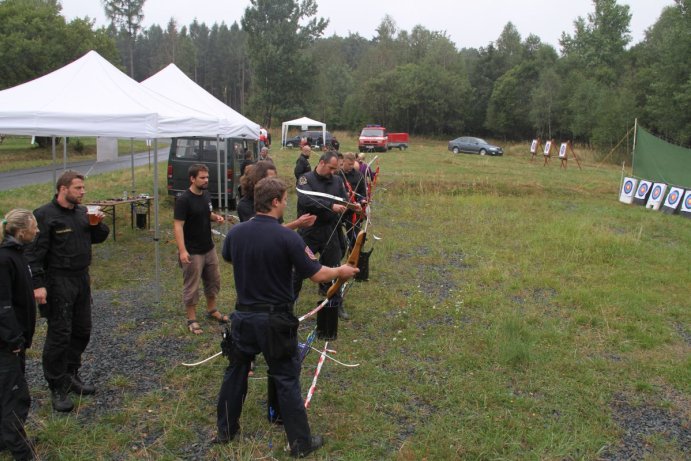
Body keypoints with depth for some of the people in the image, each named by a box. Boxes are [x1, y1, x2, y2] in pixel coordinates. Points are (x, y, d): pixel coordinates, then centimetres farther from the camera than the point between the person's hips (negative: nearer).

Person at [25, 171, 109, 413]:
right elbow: (34, 252, -16)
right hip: (58, 282, -7)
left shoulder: (82, 211, 8)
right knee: (60, 335, -3)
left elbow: (98, 238, 17)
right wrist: (38, 284, -22)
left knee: (82, 331, 14)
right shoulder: (45, 215, -13)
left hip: (82, 278, 7)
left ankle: (71, 375, 31)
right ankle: (57, 388, 10)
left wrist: (97, 224, -4)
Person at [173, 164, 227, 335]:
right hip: (193, 252, -8)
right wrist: (182, 250, -28)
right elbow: (178, 226, -21)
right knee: (191, 287, 4)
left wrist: (215, 217, -2)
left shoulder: (206, 195, 5)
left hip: (209, 248, 8)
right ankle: (191, 320, 17)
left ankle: (212, 310, 37)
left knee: (213, 281, 18)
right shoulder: (183, 200, -18)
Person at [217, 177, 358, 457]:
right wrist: (341, 271, 5)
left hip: (244, 316, 5)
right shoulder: (288, 238, -20)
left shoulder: (236, 233, -4)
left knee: (236, 372, 20)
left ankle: (225, 430, 36)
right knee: (287, 381, 6)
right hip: (275, 320, -5)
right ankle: (300, 443, 18)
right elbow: (316, 274, -14)